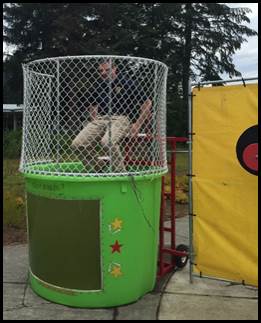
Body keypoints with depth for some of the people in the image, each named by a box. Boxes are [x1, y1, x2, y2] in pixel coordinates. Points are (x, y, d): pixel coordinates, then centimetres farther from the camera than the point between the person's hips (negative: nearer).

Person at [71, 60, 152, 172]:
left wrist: (137, 125, -7)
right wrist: (94, 120, 14)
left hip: (121, 118, -6)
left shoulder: (127, 83, -1)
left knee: (107, 142, -37)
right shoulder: (99, 84, 15)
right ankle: (100, 164, 9)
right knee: (78, 144, -12)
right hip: (101, 118, 6)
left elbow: (147, 103, 0)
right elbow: (93, 104, 31)